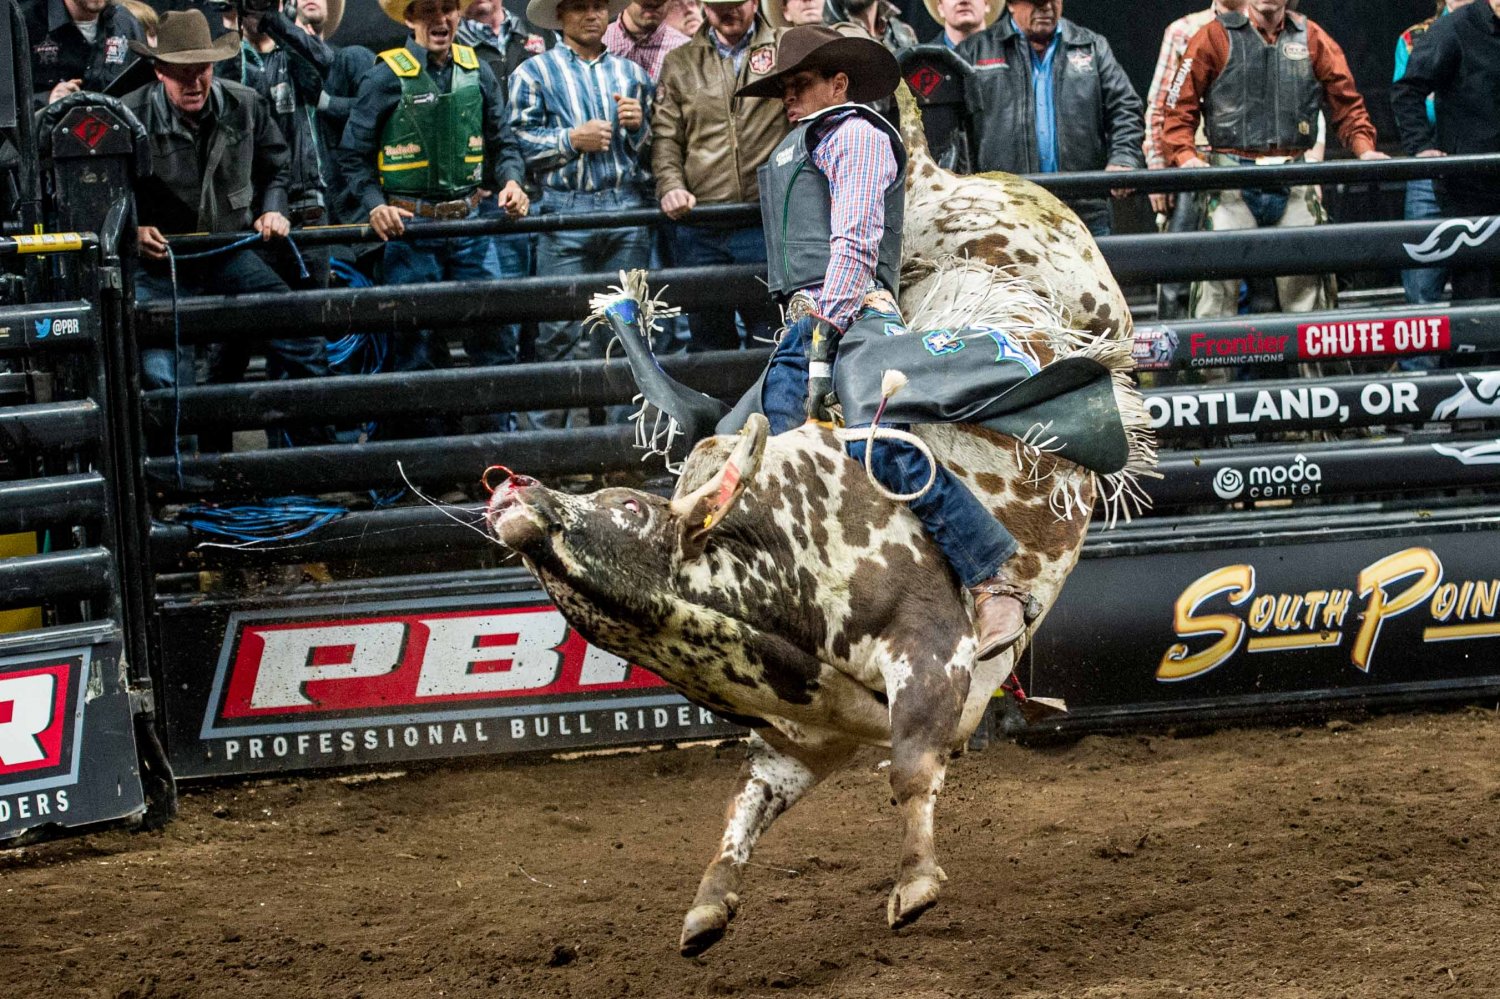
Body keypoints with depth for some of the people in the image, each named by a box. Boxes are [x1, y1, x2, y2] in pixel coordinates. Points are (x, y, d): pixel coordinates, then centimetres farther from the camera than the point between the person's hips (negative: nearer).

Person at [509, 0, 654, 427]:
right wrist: (572, 139, -11)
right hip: (565, 213, -3)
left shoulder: (631, 73, 20)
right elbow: (519, 142, -2)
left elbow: (653, 149, 21)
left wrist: (639, 125, 1)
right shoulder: (534, 72, 8)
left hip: (627, 212, 3)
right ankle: (548, 430, -1)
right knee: (559, 331, -7)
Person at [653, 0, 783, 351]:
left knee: (770, 333, -2)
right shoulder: (680, 63, 14)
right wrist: (670, 187, -6)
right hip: (698, 224, 2)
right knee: (708, 336, 7)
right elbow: (665, 136, 10)